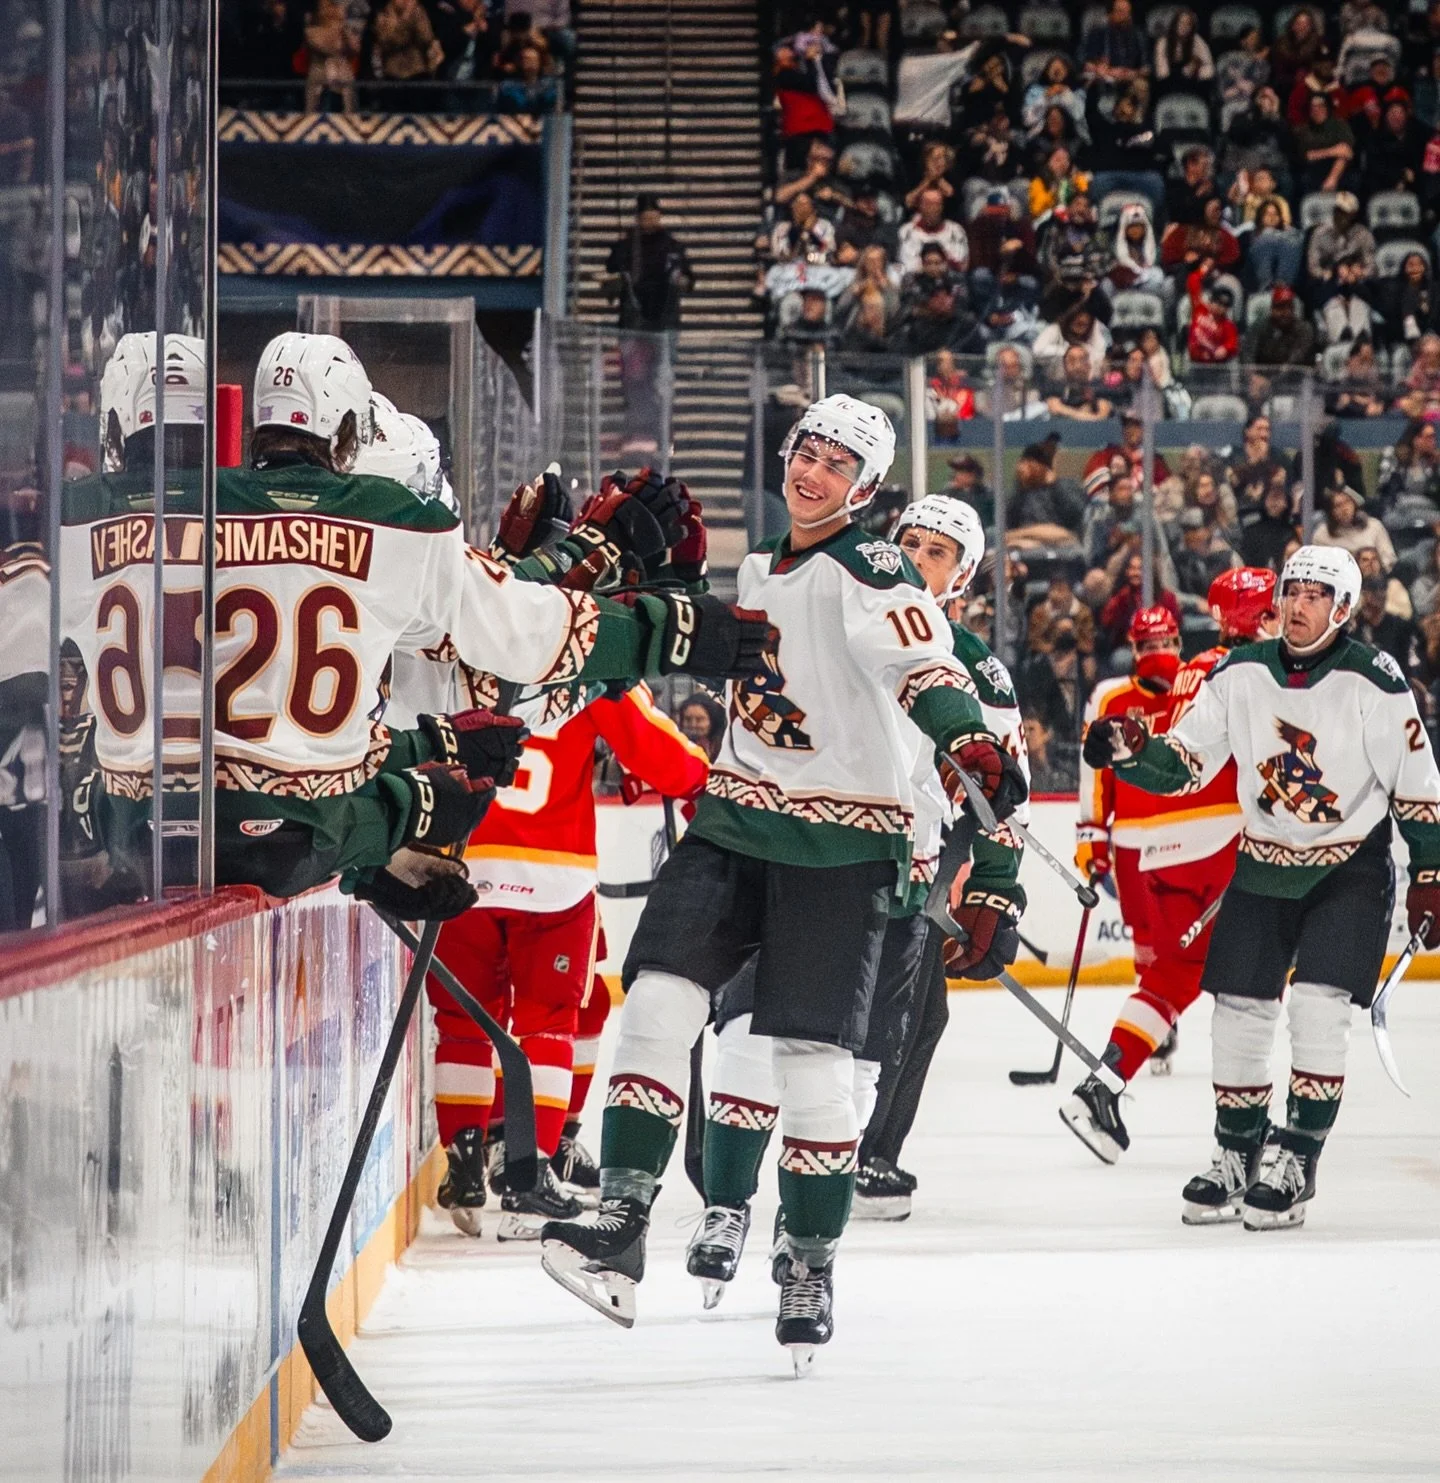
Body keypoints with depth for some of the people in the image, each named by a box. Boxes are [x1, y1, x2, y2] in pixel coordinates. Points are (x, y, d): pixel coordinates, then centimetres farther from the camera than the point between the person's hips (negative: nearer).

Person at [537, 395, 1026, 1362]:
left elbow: (923, 671, -28)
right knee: (660, 1001, -10)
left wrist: (973, 744, -44)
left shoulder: (871, 575, -10)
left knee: (811, 1057, -6)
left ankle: (812, 1263, 8)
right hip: (736, 822, 6)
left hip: (841, 846, -6)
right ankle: (623, 1228, -9)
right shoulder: (762, 571, 15)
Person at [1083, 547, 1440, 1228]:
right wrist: (1131, 750, -22)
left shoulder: (1374, 683, -15)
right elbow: (1183, 761, -1)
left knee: (1318, 1005, -17)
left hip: (1349, 866, -4)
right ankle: (1236, 1159, 20)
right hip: (1263, 863, 4)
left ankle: (1296, 1165, -9)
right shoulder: (1240, 674, -4)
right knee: (1239, 1011, 3)